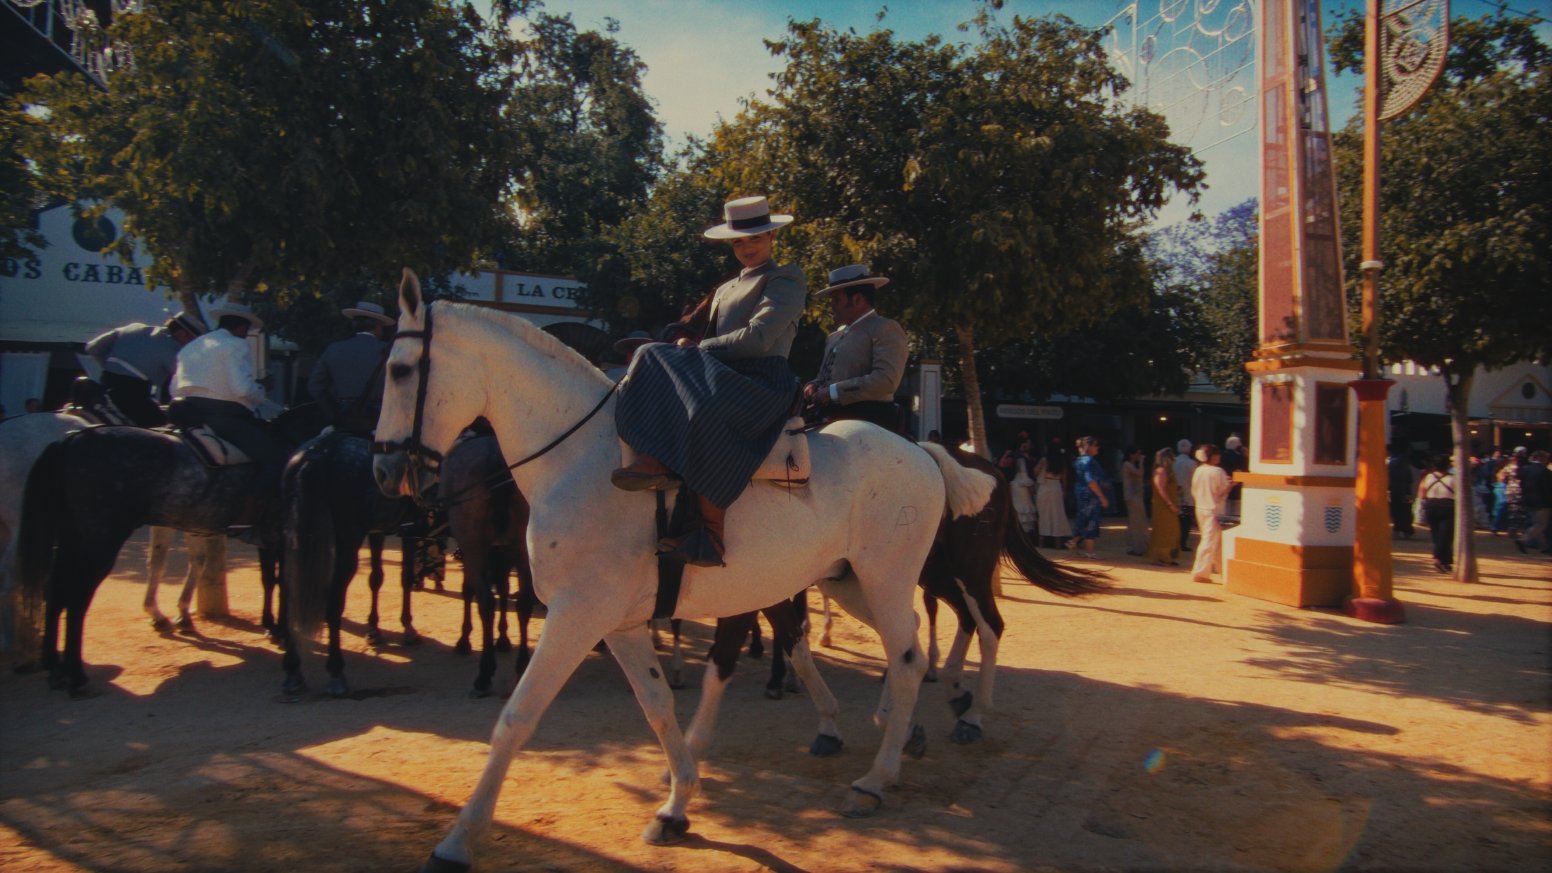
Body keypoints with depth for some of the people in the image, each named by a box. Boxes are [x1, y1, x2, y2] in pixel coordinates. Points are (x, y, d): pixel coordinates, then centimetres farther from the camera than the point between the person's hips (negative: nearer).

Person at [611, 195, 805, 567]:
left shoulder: (785, 282, 4)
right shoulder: (726, 289, 28)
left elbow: (757, 338, -10)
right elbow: (688, 328, 21)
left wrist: (699, 348, -7)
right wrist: (683, 344, -4)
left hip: (765, 383, -8)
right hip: (718, 376, 8)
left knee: (707, 414, -37)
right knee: (653, 358, -14)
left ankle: (710, 537, -34)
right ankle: (654, 461, -32)